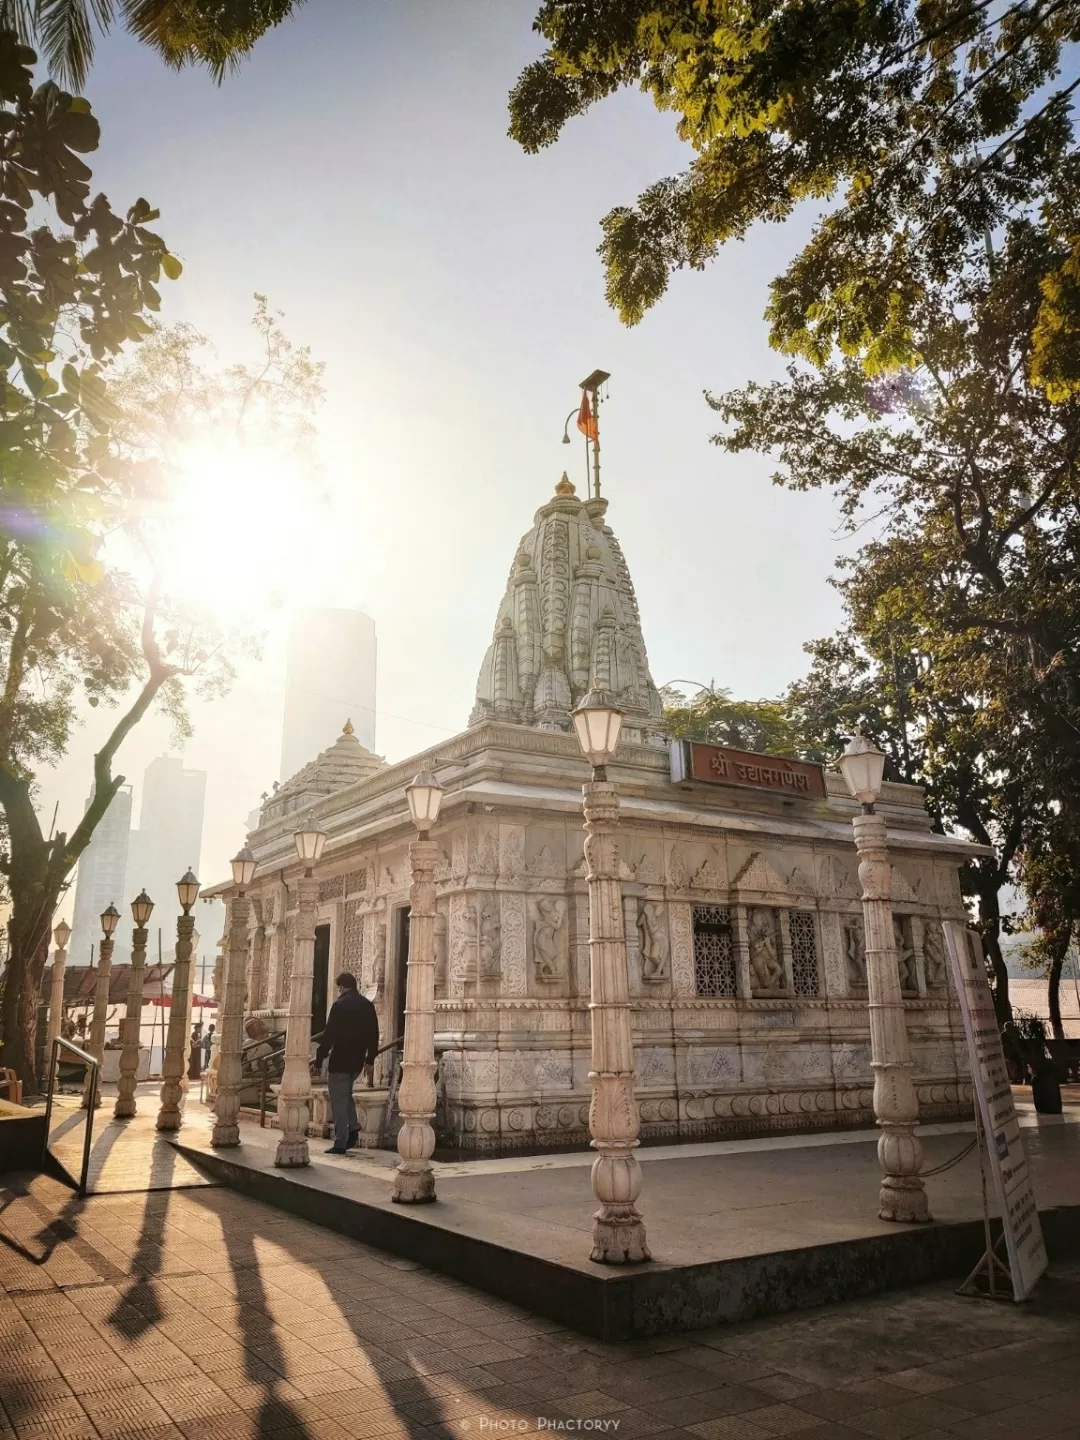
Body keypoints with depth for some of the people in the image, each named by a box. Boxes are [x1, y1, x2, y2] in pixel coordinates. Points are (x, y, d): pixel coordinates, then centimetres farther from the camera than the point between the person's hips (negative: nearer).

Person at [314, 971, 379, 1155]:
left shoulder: (340, 1005, -13)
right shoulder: (368, 1005, 5)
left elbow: (329, 1034, -14)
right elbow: (373, 1035, 9)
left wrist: (319, 1059, -6)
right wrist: (370, 1060, 17)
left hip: (339, 1060, -6)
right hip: (357, 1061, 6)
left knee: (338, 1101, 1)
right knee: (346, 1094, 25)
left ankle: (340, 1143, 2)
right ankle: (353, 1130, 15)